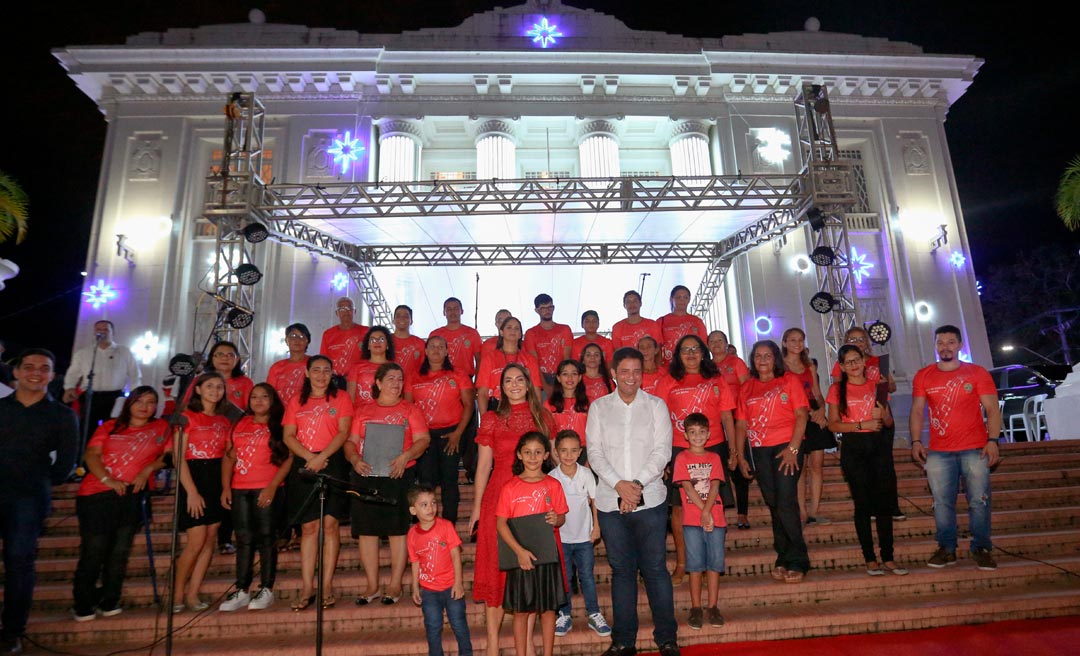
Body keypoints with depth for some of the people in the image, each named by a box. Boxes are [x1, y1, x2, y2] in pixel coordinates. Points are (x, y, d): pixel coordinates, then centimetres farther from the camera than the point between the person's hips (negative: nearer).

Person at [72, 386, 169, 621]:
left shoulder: (161, 427, 13)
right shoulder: (110, 427, 14)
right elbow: (92, 455, 3)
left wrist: (147, 470, -10)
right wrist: (108, 480, -12)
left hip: (132, 495, 0)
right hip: (97, 495, 0)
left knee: (120, 551, 1)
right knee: (93, 551, 0)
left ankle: (109, 602, 13)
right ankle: (82, 605, 13)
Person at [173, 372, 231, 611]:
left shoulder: (224, 422, 13)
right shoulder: (188, 417, -3)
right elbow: (179, 457, -9)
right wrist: (191, 491, -15)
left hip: (217, 481, 5)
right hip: (194, 478, -5)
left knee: (210, 540, 4)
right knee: (197, 541, -7)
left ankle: (192, 594, 14)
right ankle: (177, 594, 11)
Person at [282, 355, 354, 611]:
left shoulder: (340, 398, 7)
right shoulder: (296, 402, 15)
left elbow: (343, 432, -4)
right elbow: (288, 436, 5)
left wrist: (321, 457, -15)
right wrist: (310, 457, -10)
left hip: (332, 463, -2)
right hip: (303, 465, 2)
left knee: (330, 523, -4)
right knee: (308, 526, 2)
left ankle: (327, 585, 3)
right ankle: (307, 588, 5)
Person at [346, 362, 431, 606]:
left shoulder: (409, 409, 7)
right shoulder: (363, 411, 14)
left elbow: (423, 439, -2)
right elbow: (351, 441, 10)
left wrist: (405, 456, -19)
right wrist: (355, 460, -10)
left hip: (398, 475, -2)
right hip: (366, 476, 3)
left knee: (398, 530, 0)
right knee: (367, 530, 5)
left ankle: (395, 585, 10)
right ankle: (371, 586, 17)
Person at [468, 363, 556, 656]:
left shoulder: (544, 418, 8)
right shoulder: (491, 420, 4)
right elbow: (483, 466, 4)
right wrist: (476, 507, 1)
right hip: (499, 497, -1)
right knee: (497, 566, 3)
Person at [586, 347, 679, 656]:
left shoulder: (656, 405, 4)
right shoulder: (599, 407, 6)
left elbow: (662, 450, -3)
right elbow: (594, 452, 0)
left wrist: (638, 484, -14)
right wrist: (619, 485, -13)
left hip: (650, 500, -1)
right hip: (610, 501, 1)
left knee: (655, 569, 4)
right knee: (621, 570, 10)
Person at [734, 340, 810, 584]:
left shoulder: (789, 381, 5)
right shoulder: (746, 388, 13)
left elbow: (801, 415, -4)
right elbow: (741, 424, 11)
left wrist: (792, 448, -14)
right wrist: (740, 456, 5)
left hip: (787, 447, -3)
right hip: (760, 451, 3)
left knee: (786, 503, -10)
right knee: (773, 505, 8)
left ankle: (797, 562, 1)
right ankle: (783, 559, 18)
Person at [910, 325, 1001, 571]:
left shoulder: (977, 373, 4)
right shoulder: (923, 376, 7)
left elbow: (992, 409, 0)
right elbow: (917, 411, 7)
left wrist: (992, 441, -11)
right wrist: (916, 442, -3)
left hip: (975, 449, -1)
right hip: (938, 452, 1)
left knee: (979, 501, 0)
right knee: (942, 502, 4)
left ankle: (981, 549, 13)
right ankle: (947, 549, 14)